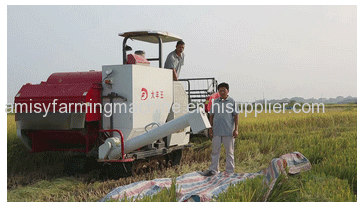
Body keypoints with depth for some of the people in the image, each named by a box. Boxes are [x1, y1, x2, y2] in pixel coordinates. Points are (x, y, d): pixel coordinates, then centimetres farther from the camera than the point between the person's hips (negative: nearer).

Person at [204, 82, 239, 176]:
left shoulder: (232, 101, 2)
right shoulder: (215, 102, 10)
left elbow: (236, 116, 1)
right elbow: (212, 115, 15)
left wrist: (236, 129, -5)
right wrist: (210, 128, 10)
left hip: (228, 131, -3)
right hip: (216, 131, 3)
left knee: (229, 152, 5)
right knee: (215, 151, 7)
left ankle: (230, 172, 13)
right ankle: (213, 170, 16)